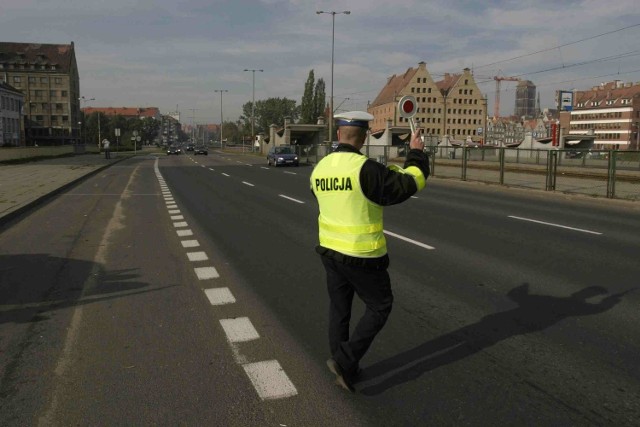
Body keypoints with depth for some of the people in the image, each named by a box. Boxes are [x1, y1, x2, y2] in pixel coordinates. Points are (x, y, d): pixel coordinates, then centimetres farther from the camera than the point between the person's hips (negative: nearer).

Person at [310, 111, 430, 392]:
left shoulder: (320, 168, 0)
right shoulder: (366, 169, -22)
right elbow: (408, 185, -16)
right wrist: (416, 153, 0)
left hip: (330, 249, 7)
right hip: (361, 255, -7)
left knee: (338, 308, 18)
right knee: (379, 306, 11)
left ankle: (343, 368, 30)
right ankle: (345, 361, 4)